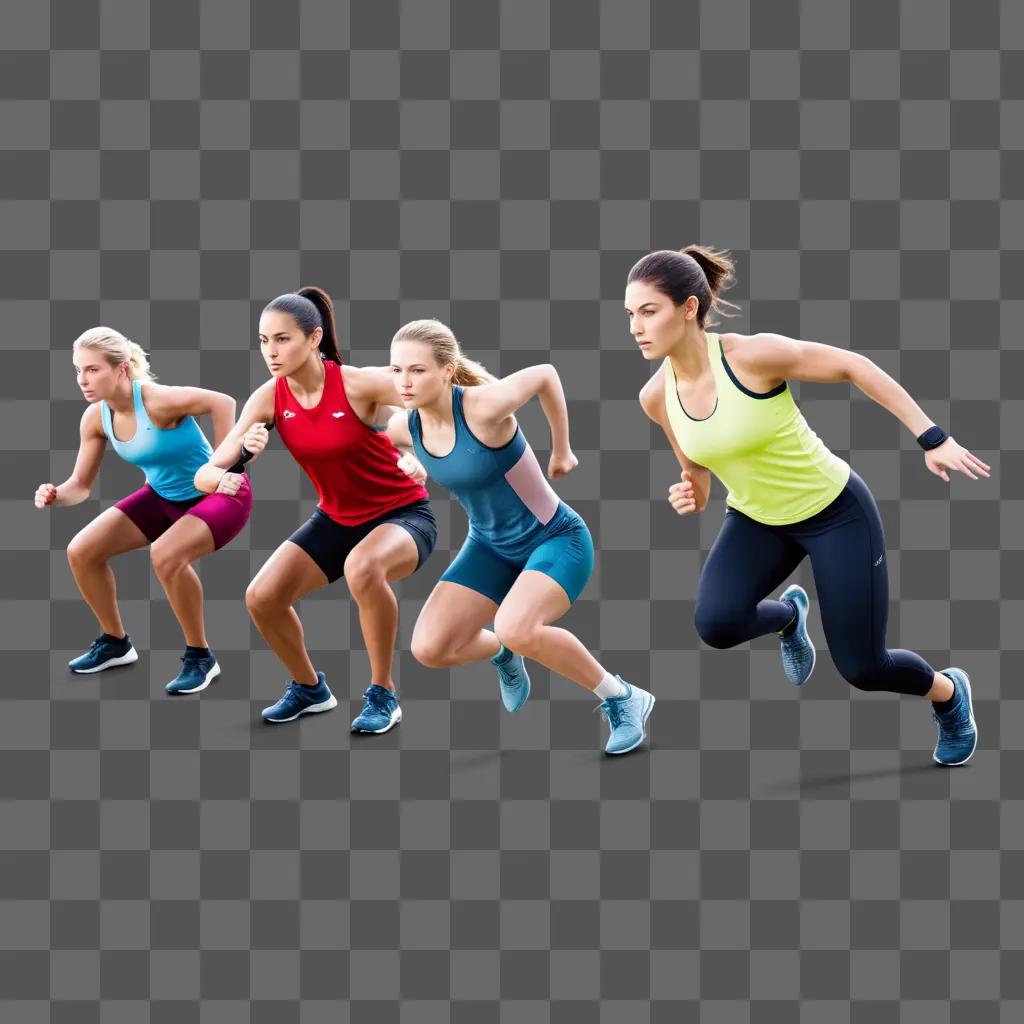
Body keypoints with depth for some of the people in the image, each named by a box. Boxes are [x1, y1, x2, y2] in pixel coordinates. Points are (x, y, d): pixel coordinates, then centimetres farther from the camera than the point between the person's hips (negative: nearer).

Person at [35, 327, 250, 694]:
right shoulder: (96, 417, -9)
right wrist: (56, 496, -24)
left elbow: (223, 402, -35)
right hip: (163, 496, 8)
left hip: (219, 494, -8)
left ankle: (200, 657, -14)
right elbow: (81, 484, -2)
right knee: (81, 552, -1)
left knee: (165, 555, -35)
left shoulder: (157, 401, -31)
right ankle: (115, 643, 22)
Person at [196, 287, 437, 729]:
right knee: (261, 598, -8)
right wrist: (225, 476, -37)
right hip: (336, 519, 6)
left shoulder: (358, 384, -25)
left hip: (403, 513, -5)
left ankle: (382, 694, -16)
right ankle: (310, 688, 22)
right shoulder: (268, 399, -11)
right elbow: (205, 474, -14)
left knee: (361, 567, -37)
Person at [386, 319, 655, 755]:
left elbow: (545, 374, -9)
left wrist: (561, 450, 1)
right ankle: (502, 653, 27)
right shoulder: (405, 426, -11)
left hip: (557, 539, -6)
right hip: (491, 547, 6)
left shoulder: (484, 407, -29)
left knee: (515, 629, -33)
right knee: (429, 649, -8)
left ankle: (622, 699, -9)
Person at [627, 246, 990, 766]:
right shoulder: (656, 397, -12)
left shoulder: (753, 354, -29)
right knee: (714, 623, -25)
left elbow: (854, 366, -17)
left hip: (835, 510, -4)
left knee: (861, 668, -1)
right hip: (756, 519, 4)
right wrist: (690, 495, -18)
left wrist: (933, 439, -17)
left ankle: (949, 693, 35)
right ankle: (788, 616, 13)